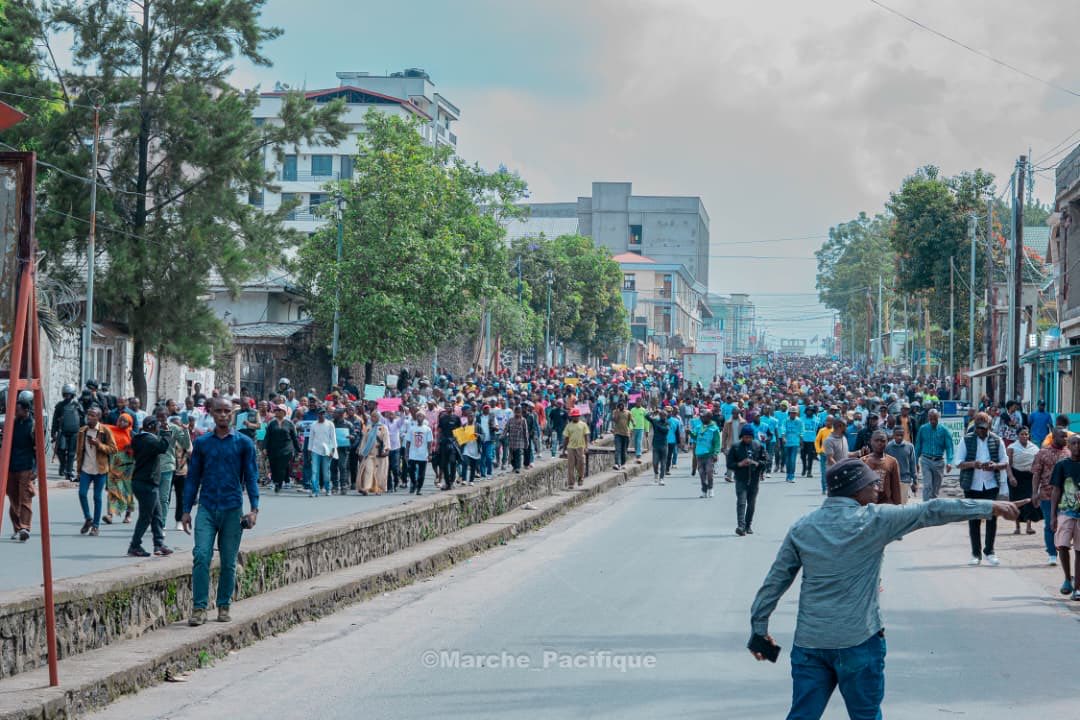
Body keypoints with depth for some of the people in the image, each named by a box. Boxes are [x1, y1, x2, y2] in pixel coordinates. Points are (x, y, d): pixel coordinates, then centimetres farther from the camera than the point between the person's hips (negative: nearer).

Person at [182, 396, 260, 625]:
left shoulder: (243, 443, 3)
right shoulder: (202, 443, 7)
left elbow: (251, 477, 3)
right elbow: (193, 478, 12)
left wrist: (254, 508, -7)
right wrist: (186, 510, 8)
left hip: (232, 509, -1)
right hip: (207, 508, 1)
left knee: (228, 562, 4)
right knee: (201, 556, -12)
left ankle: (224, 606, 16)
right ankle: (199, 608, -10)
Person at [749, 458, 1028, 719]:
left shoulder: (802, 527, 5)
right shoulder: (874, 519, -7)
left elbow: (775, 581, 8)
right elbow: (931, 512, -5)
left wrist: (759, 628, 16)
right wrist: (991, 507, -1)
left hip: (809, 642, 4)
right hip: (858, 642, -3)